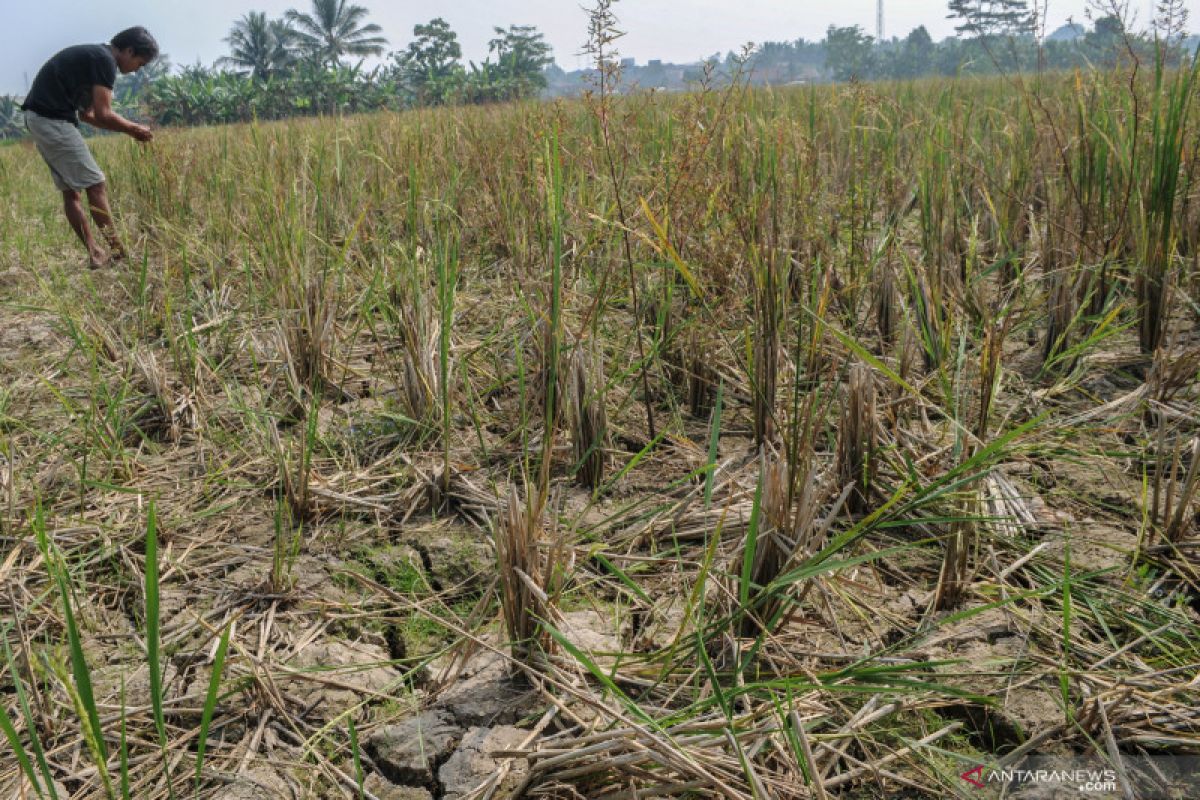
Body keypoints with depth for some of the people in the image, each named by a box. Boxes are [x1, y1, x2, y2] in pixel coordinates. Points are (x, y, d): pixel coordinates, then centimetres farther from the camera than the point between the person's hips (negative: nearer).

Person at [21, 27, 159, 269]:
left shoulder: (93, 56, 19)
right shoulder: (105, 60, -11)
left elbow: (86, 113, 19)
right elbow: (103, 115, -17)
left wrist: (127, 128, 13)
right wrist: (134, 129, -1)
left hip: (39, 117, 10)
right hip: (52, 119, -10)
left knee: (70, 191, 9)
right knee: (94, 184, -6)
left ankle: (95, 254, 12)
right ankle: (117, 250, -3)